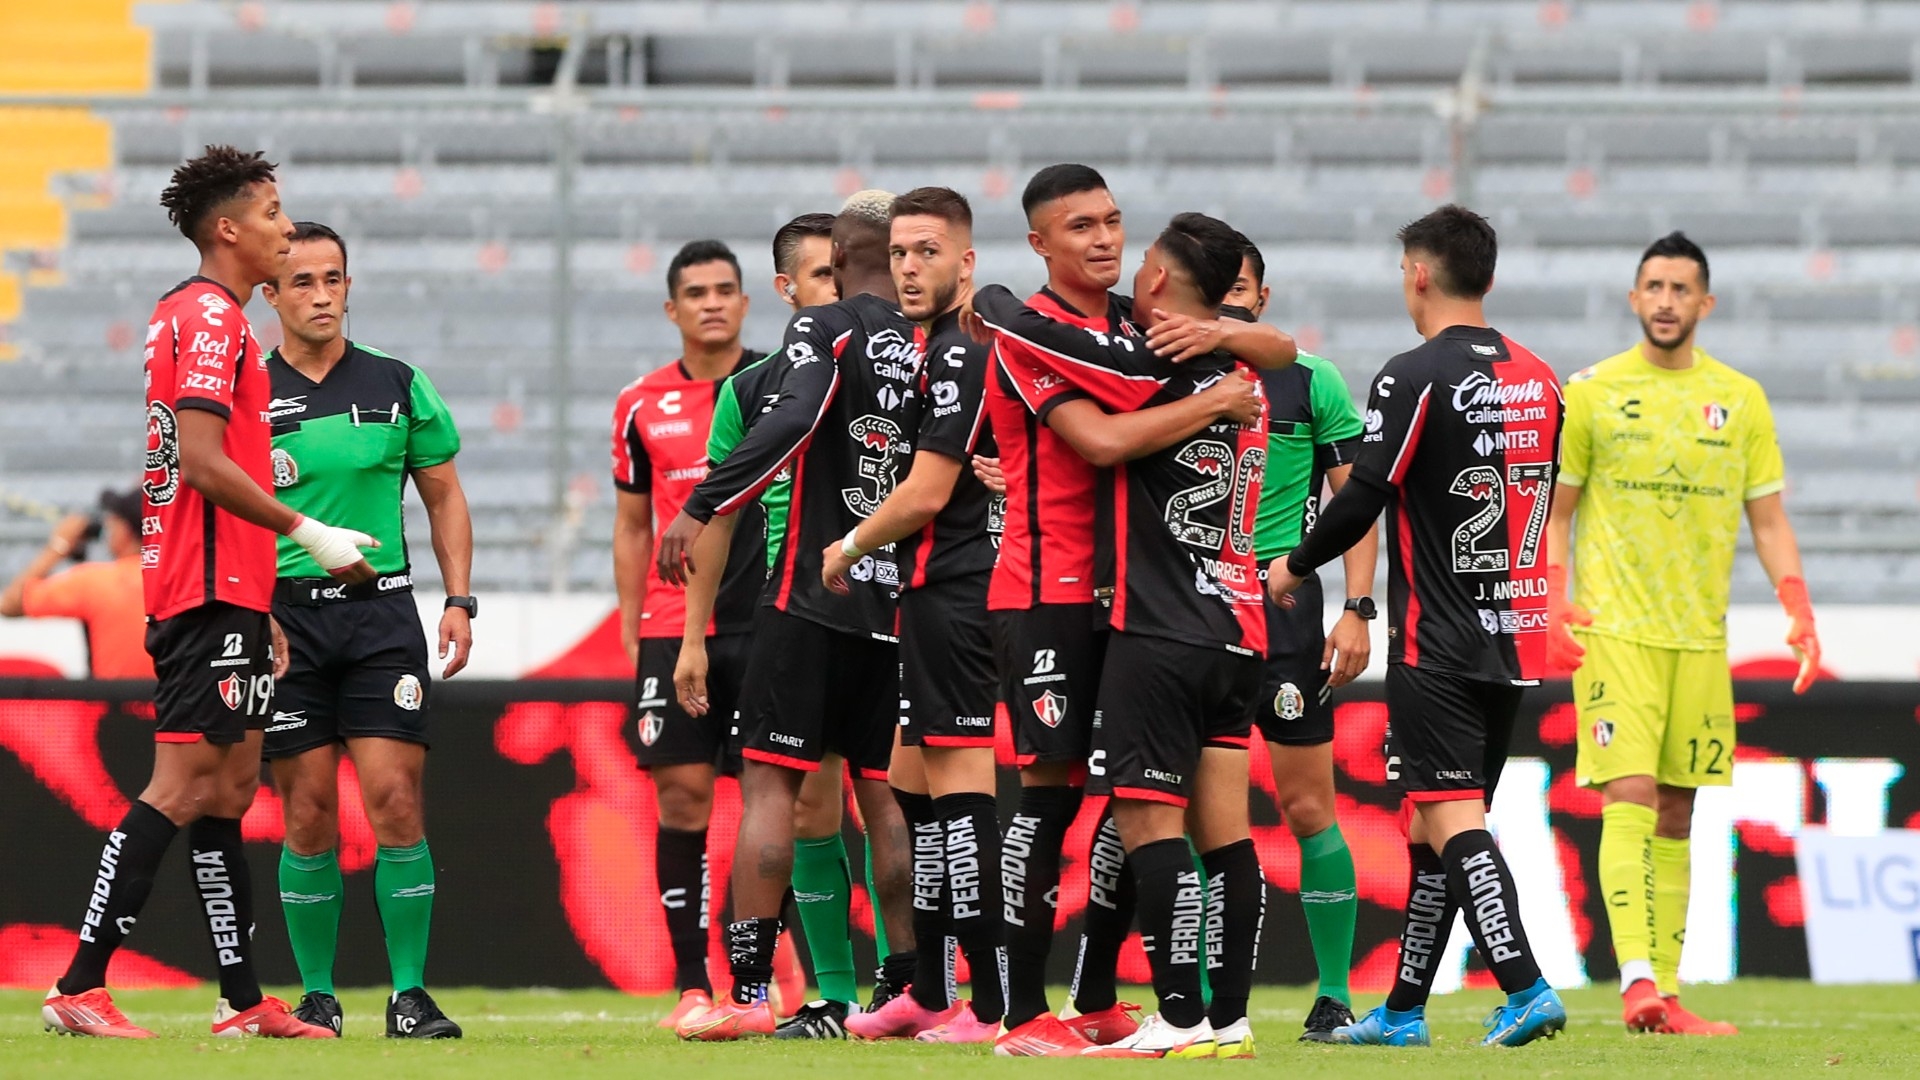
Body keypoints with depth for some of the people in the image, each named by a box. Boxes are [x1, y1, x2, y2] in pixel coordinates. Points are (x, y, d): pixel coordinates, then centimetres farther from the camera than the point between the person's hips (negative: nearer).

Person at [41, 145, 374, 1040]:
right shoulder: (210, 319, -12)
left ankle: (243, 1001, 12)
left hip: (222, 596, 10)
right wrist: (307, 533, -16)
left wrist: (262, 609, 23)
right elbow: (202, 462, -21)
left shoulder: (197, 317, 19)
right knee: (184, 788, -12)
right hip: (211, 596, -10)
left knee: (229, 789, 10)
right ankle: (80, 989, -13)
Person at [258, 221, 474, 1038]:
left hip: (381, 610, 0)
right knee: (308, 813, 0)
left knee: (395, 800, -9)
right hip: (282, 614, 0)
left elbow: (444, 495, 13)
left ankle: (409, 995, -5)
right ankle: (317, 996, 9)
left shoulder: (397, 385, 6)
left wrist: (459, 600, 4)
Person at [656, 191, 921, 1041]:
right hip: (898, 604, 5)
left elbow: (791, 421, -23)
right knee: (886, 794, 10)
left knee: (769, 781, -4)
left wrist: (701, 506, -25)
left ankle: (747, 992, -10)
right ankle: (913, 987, 8)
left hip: (814, 596, -5)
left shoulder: (827, 330, -7)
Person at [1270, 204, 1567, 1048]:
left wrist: (1295, 567, 4)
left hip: (1437, 645, -7)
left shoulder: (1415, 378, -12)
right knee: (1433, 823, 14)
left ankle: (1524, 990, -23)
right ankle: (1403, 1011, 19)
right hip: (1513, 640, 7)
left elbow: (1364, 498, -13)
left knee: (1452, 819, -9)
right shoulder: (1538, 379, 10)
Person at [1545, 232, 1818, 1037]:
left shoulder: (1740, 400, 9)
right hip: (1614, 630, -3)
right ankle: (1637, 979, -24)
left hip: (1701, 636, 3)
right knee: (1630, 797, -16)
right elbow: (1555, 512, 6)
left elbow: (1768, 520, 11)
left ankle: (1666, 994, 9)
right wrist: (1552, 602, -9)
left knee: (1677, 813, 6)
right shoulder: (1591, 394, 2)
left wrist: (1800, 616, -1)